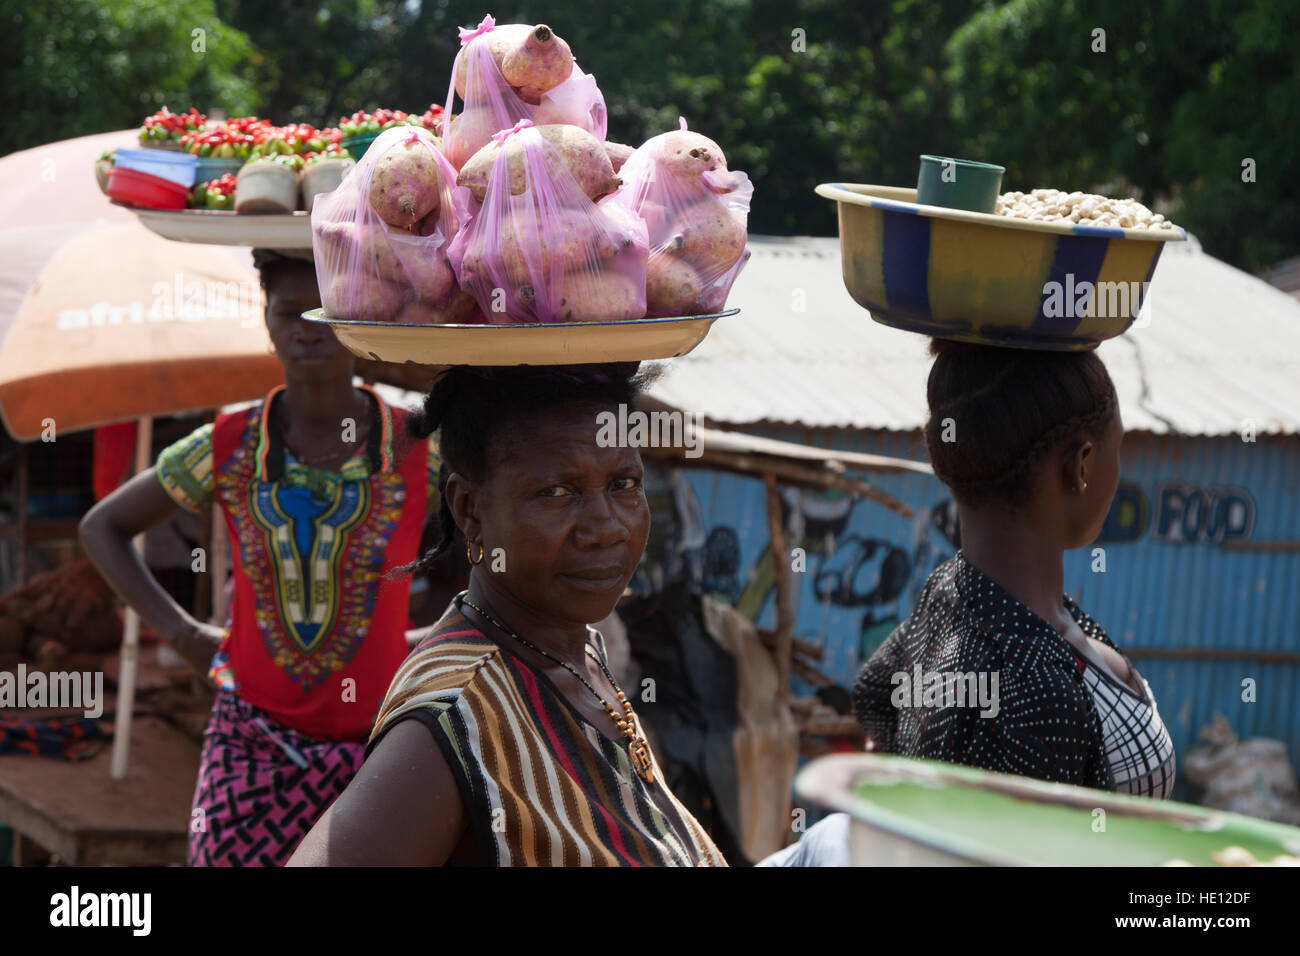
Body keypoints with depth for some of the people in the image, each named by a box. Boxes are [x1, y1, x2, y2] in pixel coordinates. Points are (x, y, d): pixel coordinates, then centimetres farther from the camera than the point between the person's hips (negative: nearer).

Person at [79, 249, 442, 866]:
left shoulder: (419, 454, -5)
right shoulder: (227, 450, -1)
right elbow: (102, 528, 13)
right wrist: (178, 632, 3)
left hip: (377, 745, -1)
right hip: (254, 741, 1)